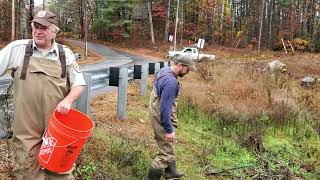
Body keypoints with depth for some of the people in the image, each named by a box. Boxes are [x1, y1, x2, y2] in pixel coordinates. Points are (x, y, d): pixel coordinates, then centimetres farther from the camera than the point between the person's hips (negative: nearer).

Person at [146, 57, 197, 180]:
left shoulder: (164, 70, 3)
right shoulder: (171, 82, -28)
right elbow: (165, 107, -29)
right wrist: (169, 130, -24)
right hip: (162, 116, -11)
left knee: (170, 145, 24)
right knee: (167, 151, -1)